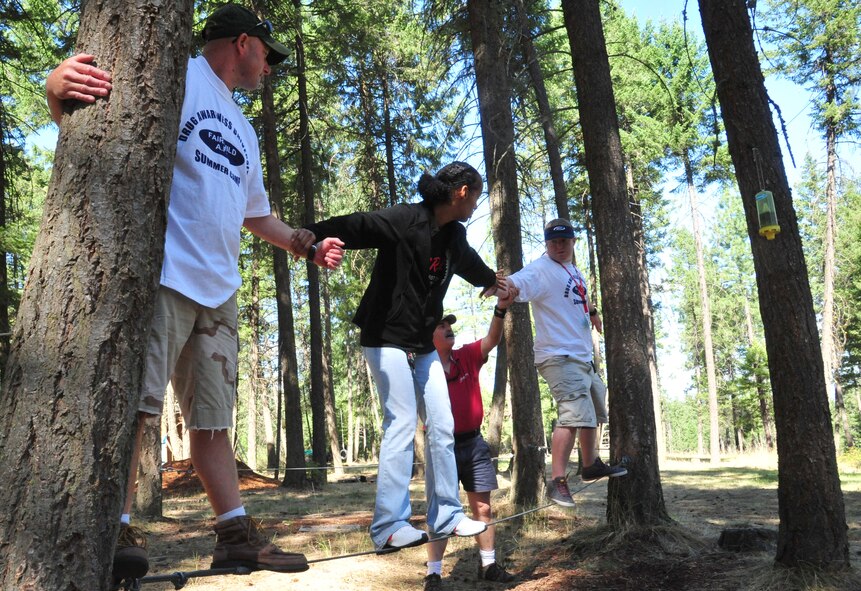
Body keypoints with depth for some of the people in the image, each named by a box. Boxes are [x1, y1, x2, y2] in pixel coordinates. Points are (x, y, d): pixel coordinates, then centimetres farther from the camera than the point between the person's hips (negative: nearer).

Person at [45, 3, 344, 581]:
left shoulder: (242, 130, 29)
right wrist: (60, 85, -33)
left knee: (213, 415, 7)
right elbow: (94, 105, -11)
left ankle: (235, 532, 11)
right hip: (165, 271, -8)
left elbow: (256, 213, 36)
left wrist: (306, 245, 28)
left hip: (219, 288, 8)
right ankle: (115, 530, -5)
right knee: (135, 400, -12)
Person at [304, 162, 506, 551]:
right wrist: (311, 236, -49)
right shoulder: (404, 220, -16)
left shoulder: (454, 236, 9)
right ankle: (389, 526, -6)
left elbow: (469, 263, 31)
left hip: (424, 344, 8)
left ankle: (446, 516, 16)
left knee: (442, 426, 6)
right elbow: (355, 227, -30)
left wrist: (492, 281, 48)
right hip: (387, 339, -8)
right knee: (401, 424, -13)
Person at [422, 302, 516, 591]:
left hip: (473, 443, 4)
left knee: (483, 507, 10)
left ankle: (489, 565, 24)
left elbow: (492, 339, -11)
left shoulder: (467, 357, 1)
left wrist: (500, 309, -26)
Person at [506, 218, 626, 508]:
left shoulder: (575, 272, 13)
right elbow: (513, 285, -37)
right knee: (573, 415, -22)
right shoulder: (540, 269, -15)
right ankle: (557, 482, -18)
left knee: (592, 411, 22)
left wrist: (591, 310, 27)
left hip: (583, 356, 10)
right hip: (559, 356, -10)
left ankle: (591, 465, 40)